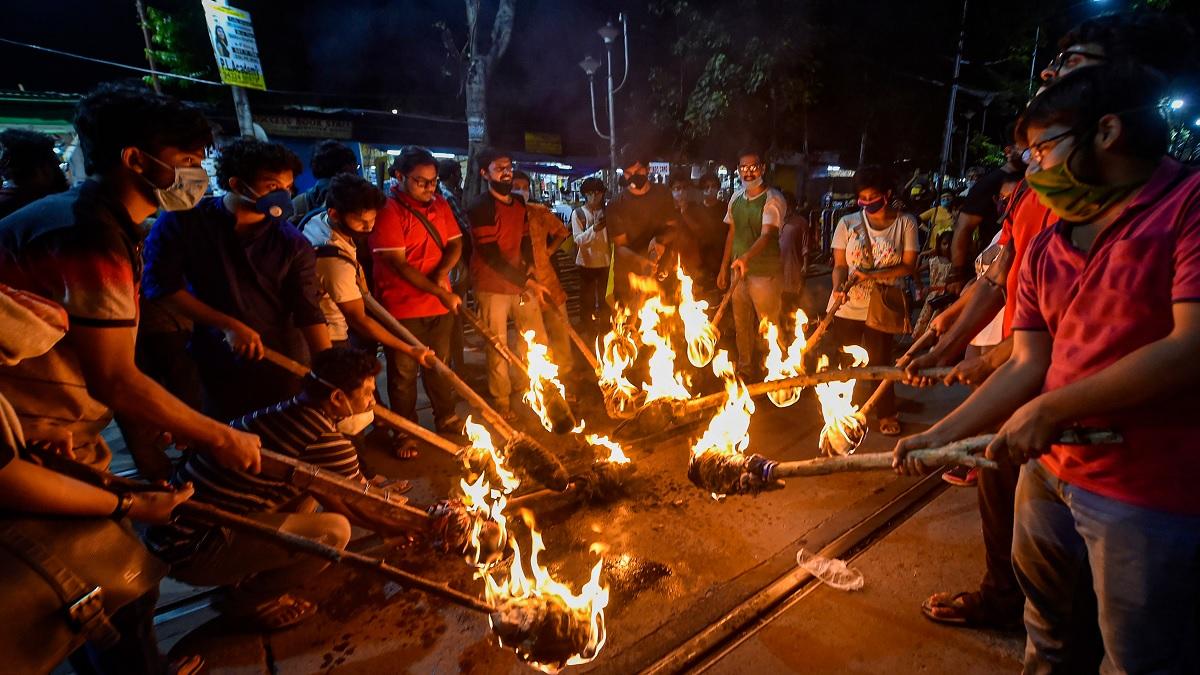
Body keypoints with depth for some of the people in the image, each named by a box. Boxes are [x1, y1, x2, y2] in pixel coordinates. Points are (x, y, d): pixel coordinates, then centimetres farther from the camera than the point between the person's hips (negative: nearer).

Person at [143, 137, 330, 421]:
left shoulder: (292, 243, -10)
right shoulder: (182, 222, -9)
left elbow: (309, 314, -14)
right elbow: (161, 285, -9)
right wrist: (228, 326, -18)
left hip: (285, 369, 0)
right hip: (216, 365, 0)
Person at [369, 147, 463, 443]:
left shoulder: (440, 204, 6)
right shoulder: (387, 210, -13)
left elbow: (455, 243, 6)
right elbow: (398, 264, -18)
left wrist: (442, 272, -15)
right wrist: (440, 292, -21)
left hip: (440, 305, 5)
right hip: (402, 308, -5)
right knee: (404, 372, 8)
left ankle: (446, 420, 36)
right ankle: (407, 433, 25)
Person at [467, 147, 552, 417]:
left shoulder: (519, 203, 9)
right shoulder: (480, 207, -14)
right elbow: (491, 255, -20)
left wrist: (530, 270, 0)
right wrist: (528, 281, -23)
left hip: (521, 281, 7)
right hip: (492, 286, -6)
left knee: (537, 338, 11)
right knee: (498, 346, 4)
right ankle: (501, 401, 22)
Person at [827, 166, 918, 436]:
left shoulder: (905, 223, -1)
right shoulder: (848, 223, 1)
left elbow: (908, 265, -6)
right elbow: (839, 265, -1)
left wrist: (871, 275, -19)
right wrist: (839, 288, -21)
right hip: (847, 306, 1)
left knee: (879, 362, 10)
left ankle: (885, 413, 31)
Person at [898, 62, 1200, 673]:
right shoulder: (1045, 249, 9)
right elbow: (1026, 366, 6)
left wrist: (1051, 410, -17)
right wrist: (937, 437, -1)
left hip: (1151, 499, -6)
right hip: (1049, 475, 6)